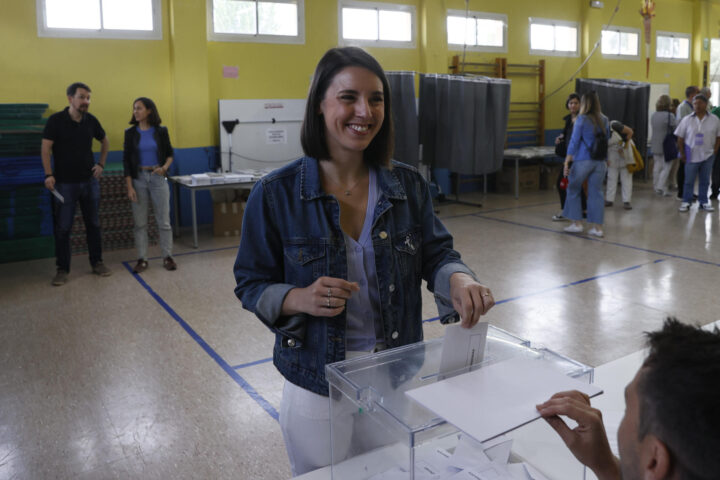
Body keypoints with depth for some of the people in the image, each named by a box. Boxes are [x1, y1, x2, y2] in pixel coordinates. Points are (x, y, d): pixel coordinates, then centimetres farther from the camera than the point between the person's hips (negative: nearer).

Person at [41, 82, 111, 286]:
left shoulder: (91, 121, 3)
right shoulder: (56, 120, -8)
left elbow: (105, 142, 19)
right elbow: (45, 149, -8)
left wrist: (101, 164, 10)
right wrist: (49, 174, -17)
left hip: (90, 181, 4)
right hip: (65, 183, -3)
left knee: (93, 224, 10)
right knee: (63, 228, 2)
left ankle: (97, 263, 22)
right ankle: (62, 269, 12)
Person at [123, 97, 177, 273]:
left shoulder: (161, 131, 1)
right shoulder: (130, 133, 2)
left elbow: (170, 154, 9)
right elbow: (126, 161, 1)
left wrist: (165, 167, -13)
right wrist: (129, 187, -5)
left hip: (158, 178, -1)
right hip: (138, 179, 1)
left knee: (164, 220, 2)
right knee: (140, 222, 4)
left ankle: (167, 257, 13)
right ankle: (142, 259, 13)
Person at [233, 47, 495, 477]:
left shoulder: (409, 185, -3)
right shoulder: (276, 195, -11)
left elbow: (436, 253, -3)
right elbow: (251, 285, -5)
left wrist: (458, 279, -26)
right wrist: (300, 298, -25)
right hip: (317, 389, -2)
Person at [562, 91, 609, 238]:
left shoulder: (581, 120, -7)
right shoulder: (604, 120, 8)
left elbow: (574, 142, -9)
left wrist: (567, 162, -8)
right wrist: (606, 160, 18)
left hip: (583, 161, -4)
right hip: (600, 161, 4)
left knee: (573, 190, 12)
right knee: (596, 193, 7)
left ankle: (577, 223, 13)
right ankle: (598, 227, 7)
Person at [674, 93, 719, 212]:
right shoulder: (687, 120, -2)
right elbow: (680, 138, 1)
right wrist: (682, 154, -2)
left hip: (707, 156, 1)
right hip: (691, 156, -1)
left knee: (705, 180, 10)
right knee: (689, 181, 4)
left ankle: (703, 202, 21)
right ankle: (686, 202, 13)